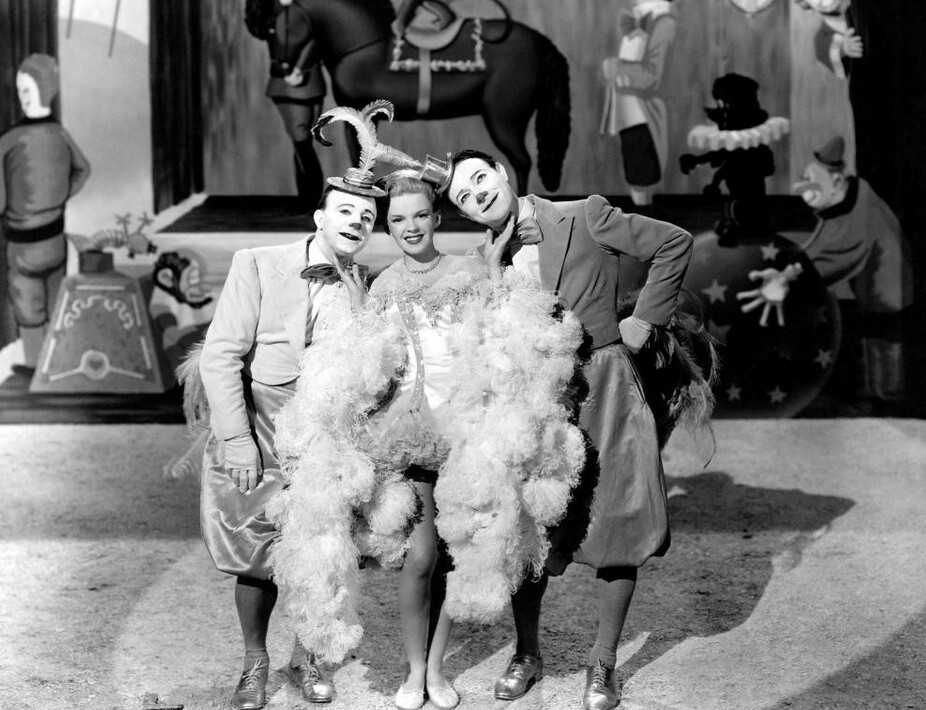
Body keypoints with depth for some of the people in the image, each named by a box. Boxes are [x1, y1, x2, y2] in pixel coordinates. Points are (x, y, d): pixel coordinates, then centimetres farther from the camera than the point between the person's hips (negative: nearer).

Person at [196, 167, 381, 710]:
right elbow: (220, 356, -10)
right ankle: (255, 662, 28)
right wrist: (237, 441, -14)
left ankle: (306, 658, 31)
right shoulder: (258, 265, -8)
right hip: (258, 438, -2)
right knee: (257, 560, 7)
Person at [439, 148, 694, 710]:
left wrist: (645, 318, -1)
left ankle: (603, 664, 14)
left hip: (602, 389, -3)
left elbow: (675, 243, 0)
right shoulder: (491, 258, 9)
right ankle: (528, 653, 23)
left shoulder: (585, 217, -4)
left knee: (618, 528, 0)